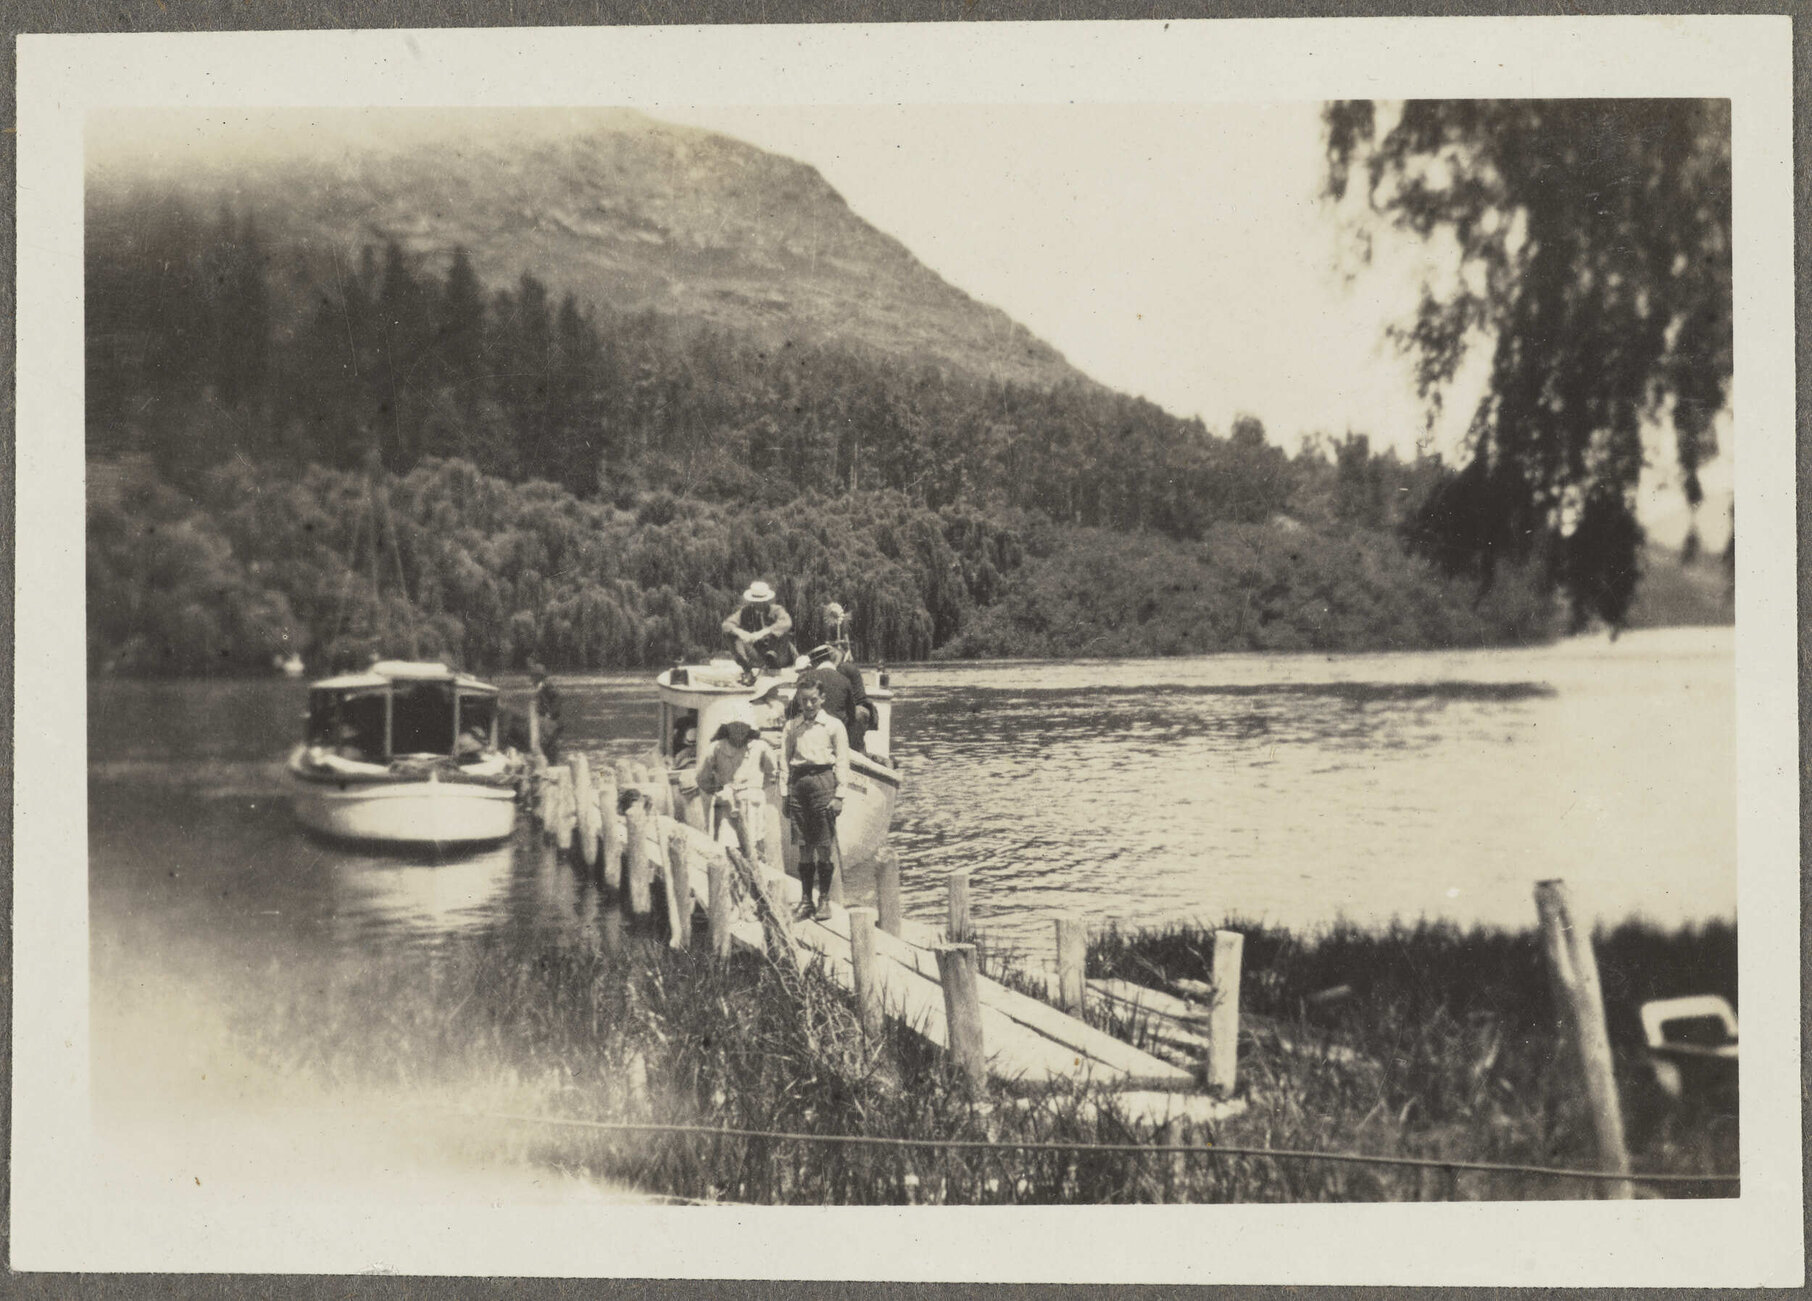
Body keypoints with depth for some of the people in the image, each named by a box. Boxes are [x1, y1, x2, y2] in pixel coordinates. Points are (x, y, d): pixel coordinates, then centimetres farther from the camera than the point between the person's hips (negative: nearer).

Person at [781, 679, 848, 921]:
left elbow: (842, 762, 3)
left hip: (823, 779, -3)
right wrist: (785, 793, 6)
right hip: (798, 782, 3)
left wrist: (839, 795, -4)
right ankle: (805, 899, 10)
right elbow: (784, 760, 13)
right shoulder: (792, 727, 12)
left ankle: (824, 899, 3)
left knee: (824, 845, -3)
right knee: (804, 845, 4)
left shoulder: (833, 726, 4)